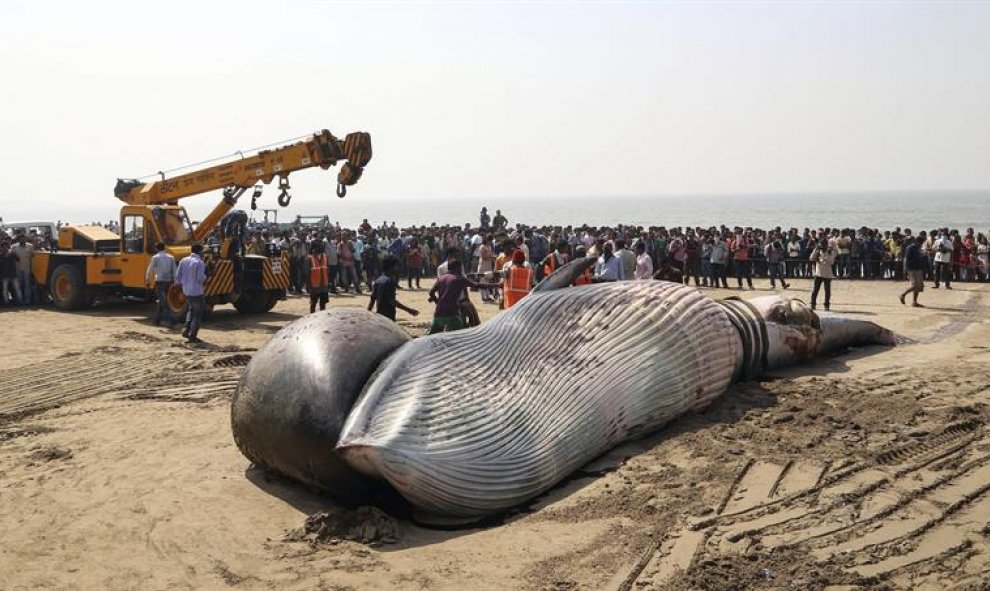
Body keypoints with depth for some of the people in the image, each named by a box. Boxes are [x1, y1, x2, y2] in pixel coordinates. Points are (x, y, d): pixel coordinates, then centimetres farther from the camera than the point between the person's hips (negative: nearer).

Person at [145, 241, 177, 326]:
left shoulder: (155, 257, -5)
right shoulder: (171, 257, 7)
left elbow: (150, 270, 0)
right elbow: (174, 271, 5)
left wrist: (147, 280, 14)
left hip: (160, 281, -5)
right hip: (168, 281, 5)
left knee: (163, 301, -7)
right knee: (160, 300, 18)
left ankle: (171, 320, -18)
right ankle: (156, 319, 25)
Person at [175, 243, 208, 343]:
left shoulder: (183, 261, 3)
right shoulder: (199, 263, -16)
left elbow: (177, 277, 4)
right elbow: (200, 279, -20)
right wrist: (205, 277, 2)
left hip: (186, 291, 7)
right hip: (196, 292, -6)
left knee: (191, 309, 29)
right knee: (198, 314, 6)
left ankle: (187, 329, 17)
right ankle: (193, 336, 7)